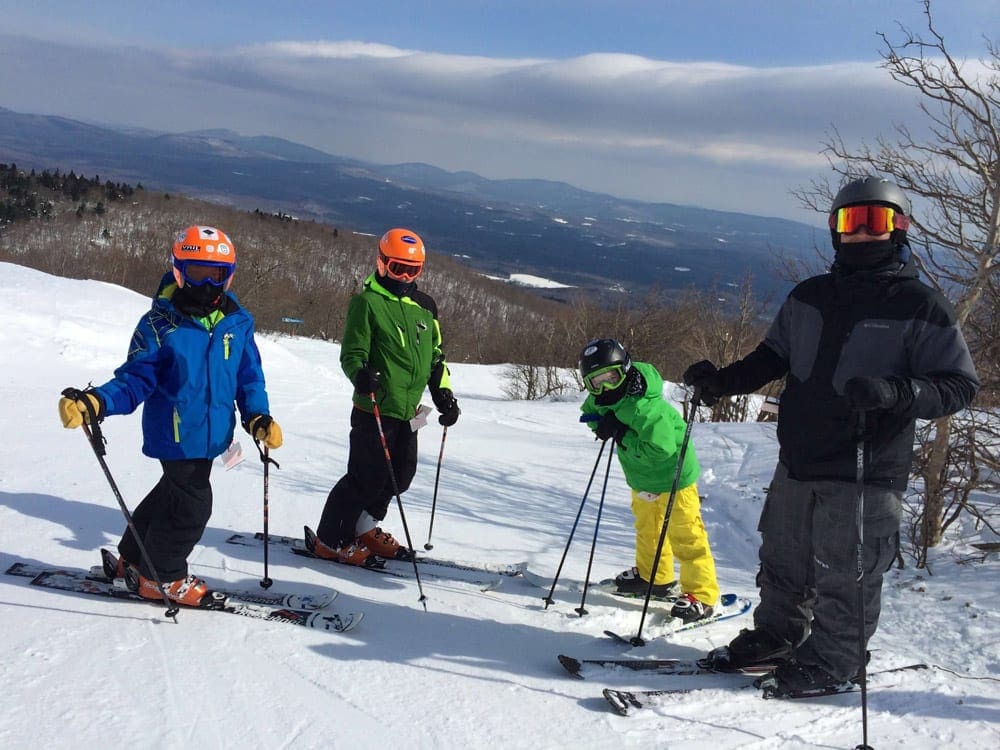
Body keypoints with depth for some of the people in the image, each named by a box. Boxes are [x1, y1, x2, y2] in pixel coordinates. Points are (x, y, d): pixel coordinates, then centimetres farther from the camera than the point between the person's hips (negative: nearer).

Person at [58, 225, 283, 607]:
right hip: (176, 434, -6)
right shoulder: (159, 324, -11)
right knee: (192, 503, -4)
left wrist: (257, 417, -6)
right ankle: (161, 576, 19)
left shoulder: (238, 322, 1)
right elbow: (135, 380, -12)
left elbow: (249, 376, 7)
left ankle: (134, 558, 41)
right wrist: (95, 403, -28)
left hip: (211, 434, 6)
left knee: (176, 491, 19)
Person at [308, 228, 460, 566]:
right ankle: (330, 540, 10)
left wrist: (444, 393, 13)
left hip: (408, 411, 7)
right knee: (367, 476, -5)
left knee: (400, 476, 13)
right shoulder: (367, 303, -7)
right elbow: (352, 353, -10)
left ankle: (365, 529, 32)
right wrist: (360, 374, -31)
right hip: (375, 409, -7)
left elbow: (435, 356, 21)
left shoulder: (424, 306, 14)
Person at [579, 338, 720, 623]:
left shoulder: (645, 407, -36)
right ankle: (654, 577, 45)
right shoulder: (600, 400, -9)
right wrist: (602, 423, -10)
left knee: (685, 534, -4)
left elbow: (661, 449, -38)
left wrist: (622, 435, -34)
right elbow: (590, 412, 13)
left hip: (672, 476, -9)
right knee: (646, 528, 25)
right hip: (641, 478, 9)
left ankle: (701, 595, 5)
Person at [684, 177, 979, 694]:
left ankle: (831, 662, 22)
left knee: (843, 578, 3)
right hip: (797, 463, 5)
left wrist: (895, 392, -26)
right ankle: (776, 636, 36)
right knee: (782, 560, 17)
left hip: (865, 474, -5)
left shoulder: (920, 306, -5)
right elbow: (771, 358, 20)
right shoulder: (808, 297, 10)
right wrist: (722, 381, 4)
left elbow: (959, 384, -8)